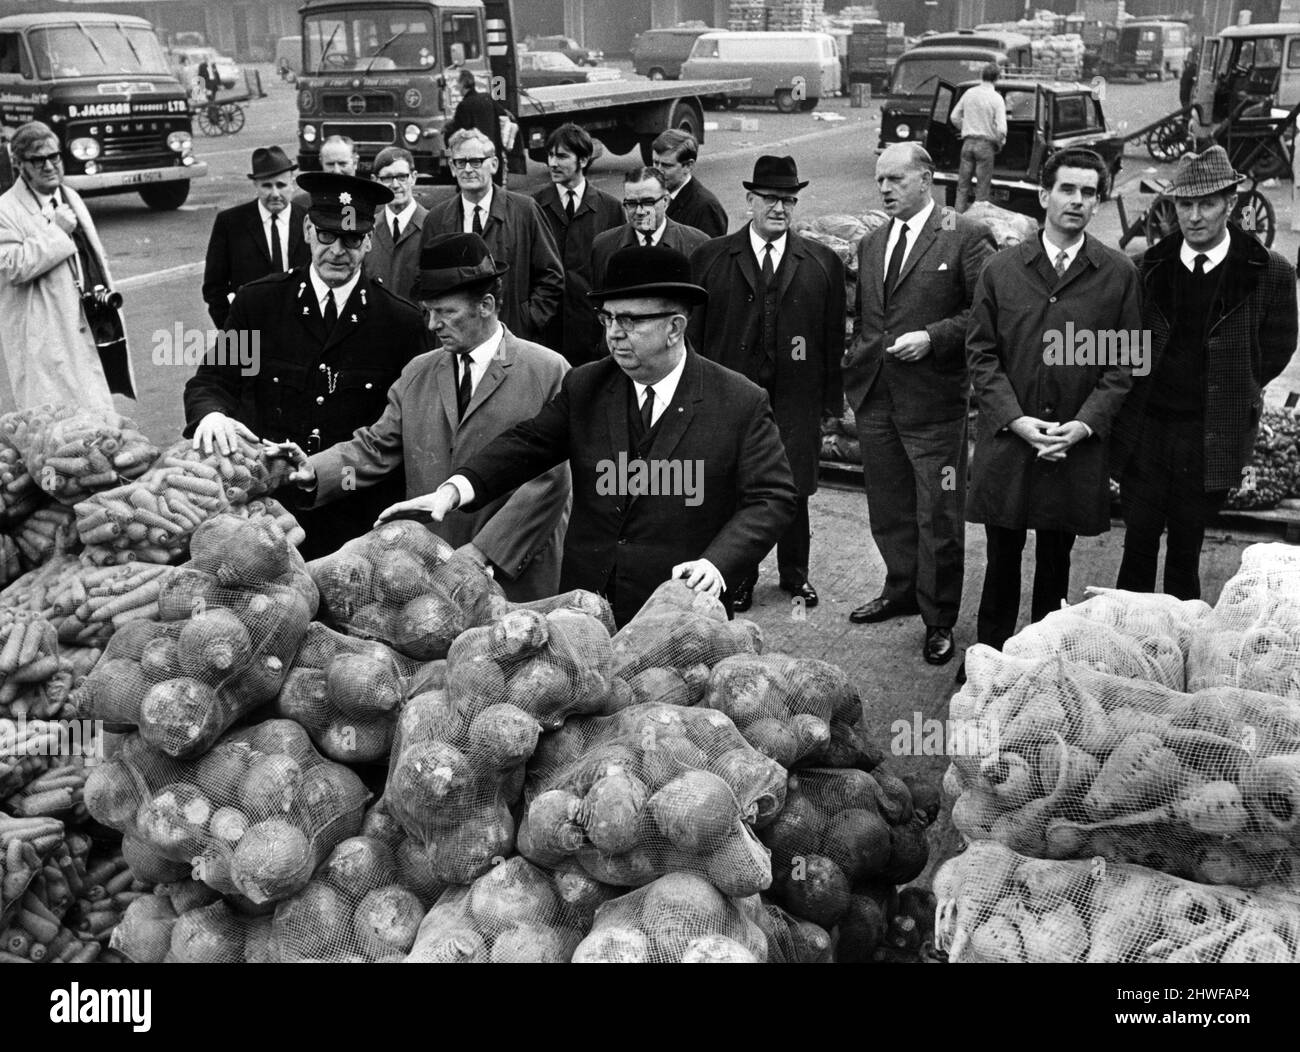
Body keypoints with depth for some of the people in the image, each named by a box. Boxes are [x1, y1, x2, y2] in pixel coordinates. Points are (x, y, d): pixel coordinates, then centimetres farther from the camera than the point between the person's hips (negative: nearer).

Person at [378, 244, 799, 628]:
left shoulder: (742, 404, -7)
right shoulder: (584, 387, 6)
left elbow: (772, 498, -8)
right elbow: (528, 443, 3)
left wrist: (716, 564, -24)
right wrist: (456, 488, -15)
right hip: (585, 602, 4)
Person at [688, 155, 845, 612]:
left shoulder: (823, 263, 5)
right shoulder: (710, 258, 2)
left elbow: (833, 337, 5)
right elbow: (693, 331, 2)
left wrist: (832, 399, 1)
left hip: (795, 401, 1)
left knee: (794, 491, 9)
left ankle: (795, 574, 29)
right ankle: (740, 576, 24)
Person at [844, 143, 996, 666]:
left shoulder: (966, 237, -6)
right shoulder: (871, 245, 15)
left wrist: (932, 337, -19)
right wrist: (854, 368, 10)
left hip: (933, 402, -6)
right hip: (874, 398, 6)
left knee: (938, 519, 2)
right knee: (888, 511, 17)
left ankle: (939, 620, 16)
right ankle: (901, 592, 36)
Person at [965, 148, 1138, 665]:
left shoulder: (1119, 274, 1)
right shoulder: (1001, 269, 2)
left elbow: (1123, 363, 1)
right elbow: (981, 353, 1)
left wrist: (1084, 424, -11)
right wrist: (1015, 418, -10)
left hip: (1078, 444, 0)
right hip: (1008, 439, 0)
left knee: (1055, 558, 11)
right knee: (1002, 555, 8)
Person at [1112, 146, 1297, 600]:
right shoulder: (1149, 266, 1)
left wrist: (1230, 395, 5)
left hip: (1211, 439, -2)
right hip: (1144, 430, 2)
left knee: (1185, 554, 6)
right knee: (1138, 546, 8)